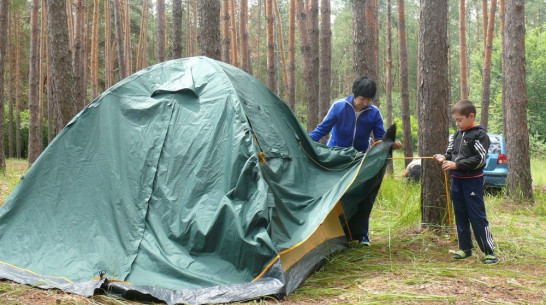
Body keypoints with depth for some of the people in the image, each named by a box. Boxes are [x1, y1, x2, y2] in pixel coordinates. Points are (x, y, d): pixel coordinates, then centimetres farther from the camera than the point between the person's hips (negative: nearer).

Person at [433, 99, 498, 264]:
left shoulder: (479, 134, -10)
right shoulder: (457, 135, 12)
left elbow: (479, 159, -16)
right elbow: (451, 152, 19)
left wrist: (456, 165, -20)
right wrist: (444, 158, -5)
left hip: (473, 181, -7)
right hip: (457, 180, 7)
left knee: (477, 216, -6)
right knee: (461, 216, 13)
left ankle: (489, 251, 0)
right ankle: (465, 248, 22)